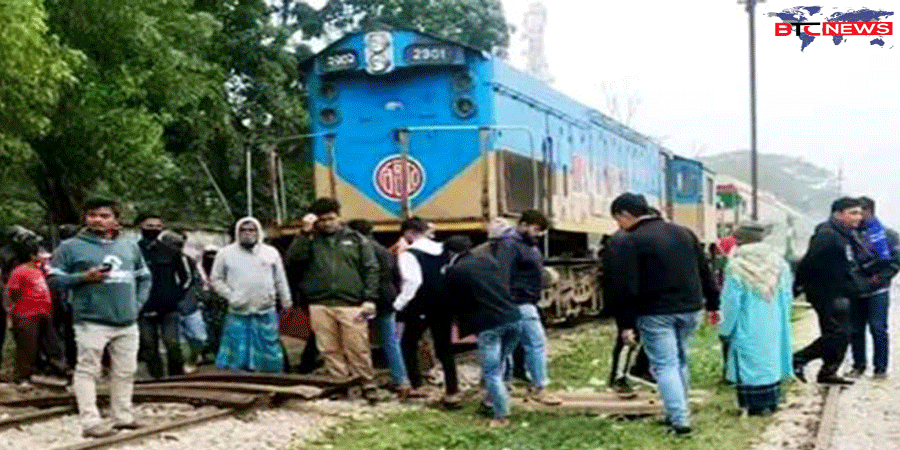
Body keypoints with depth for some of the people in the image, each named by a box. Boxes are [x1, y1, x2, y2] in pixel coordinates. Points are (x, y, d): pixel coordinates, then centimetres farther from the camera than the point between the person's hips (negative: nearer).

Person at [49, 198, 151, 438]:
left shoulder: (130, 246, 13)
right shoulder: (71, 247, -1)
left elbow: (144, 277, 21)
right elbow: (55, 278, -3)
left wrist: (138, 303, 7)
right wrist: (84, 277, -15)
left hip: (127, 322, 5)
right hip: (92, 322, -5)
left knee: (125, 371, 11)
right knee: (88, 371, -5)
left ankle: (123, 416, 22)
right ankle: (90, 421, -2)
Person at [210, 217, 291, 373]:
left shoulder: (271, 253, 11)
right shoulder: (226, 254, 5)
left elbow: (281, 282, 16)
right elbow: (216, 279, 9)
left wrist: (286, 304, 13)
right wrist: (230, 296, -5)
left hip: (266, 313, 2)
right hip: (238, 314, -2)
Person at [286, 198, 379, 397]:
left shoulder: (356, 239, 11)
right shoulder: (310, 240, 14)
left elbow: (371, 269, 5)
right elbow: (294, 258, -2)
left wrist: (369, 299, -4)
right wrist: (305, 233, -7)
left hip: (351, 305, -2)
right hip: (320, 306, 2)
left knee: (358, 349, -4)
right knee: (330, 351, 4)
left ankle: (368, 386, 6)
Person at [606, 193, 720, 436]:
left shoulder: (626, 243, -9)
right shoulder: (684, 232, 13)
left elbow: (625, 288, -14)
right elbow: (704, 272, 15)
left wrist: (625, 324, -11)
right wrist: (712, 304, 19)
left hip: (655, 313, -6)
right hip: (689, 308, 6)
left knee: (665, 366, -1)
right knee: (680, 362, 18)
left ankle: (680, 420, -8)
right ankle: (678, 413, 25)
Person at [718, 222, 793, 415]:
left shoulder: (737, 268, -15)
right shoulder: (779, 263, 1)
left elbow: (730, 303, -11)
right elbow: (788, 297, 8)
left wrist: (725, 330, -2)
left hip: (748, 329, -5)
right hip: (774, 327, 5)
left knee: (750, 362, 1)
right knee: (771, 358, 14)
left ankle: (755, 405, 3)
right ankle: (771, 402, 21)